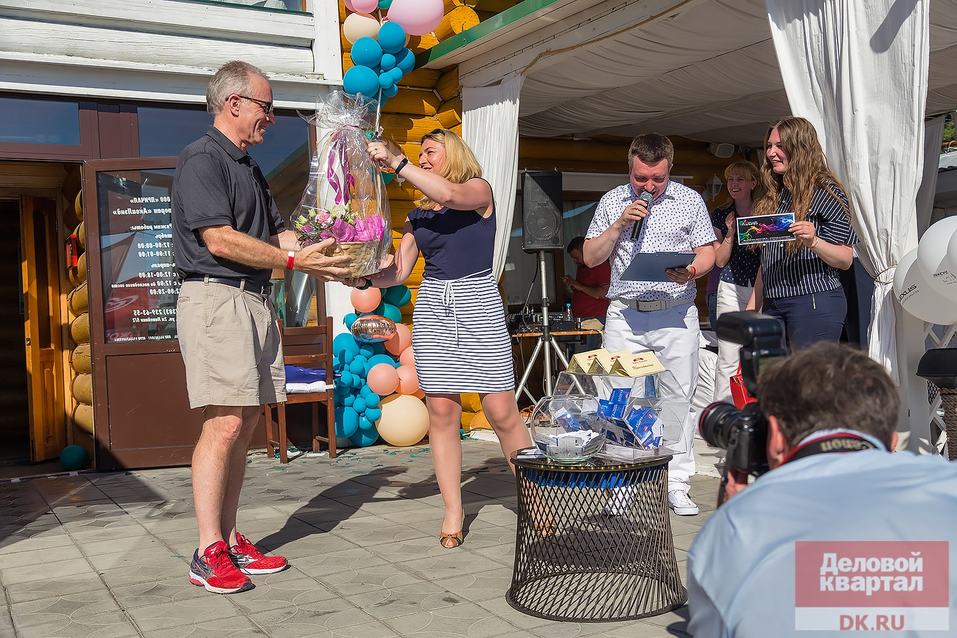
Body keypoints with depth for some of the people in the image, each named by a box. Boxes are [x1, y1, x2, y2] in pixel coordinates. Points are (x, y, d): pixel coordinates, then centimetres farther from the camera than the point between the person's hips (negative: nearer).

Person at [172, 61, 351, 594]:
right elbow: (220, 240, -16)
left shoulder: (250, 168, 23)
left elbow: (279, 232, 22)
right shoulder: (202, 159, -7)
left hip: (256, 301, 9)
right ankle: (208, 553, -7)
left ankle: (230, 540, 13)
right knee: (225, 424, -13)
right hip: (215, 297, -9)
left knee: (247, 424, 7)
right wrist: (293, 260, -15)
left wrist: (325, 259, 6)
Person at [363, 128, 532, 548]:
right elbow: (399, 270, 10)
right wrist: (365, 276, -9)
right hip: (432, 308, 4)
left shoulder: (480, 189, 5)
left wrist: (396, 162, -15)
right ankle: (453, 510, 8)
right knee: (441, 411, 0)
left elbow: (449, 194, -18)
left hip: (478, 303, -4)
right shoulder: (418, 215, 16)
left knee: (502, 412, -6)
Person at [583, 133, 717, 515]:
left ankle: (677, 486, 10)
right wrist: (619, 225, -8)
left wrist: (692, 272, -15)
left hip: (677, 315, 0)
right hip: (624, 315, 0)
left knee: (678, 400, 1)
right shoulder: (612, 202, 9)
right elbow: (591, 258, 6)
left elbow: (707, 253, 7)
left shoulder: (690, 201, 7)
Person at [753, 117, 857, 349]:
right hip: (773, 304, 7)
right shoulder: (773, 196, 17)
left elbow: (846, 260, -7)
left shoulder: (826, 192, -3)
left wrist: (813, 242, -25)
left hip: (815, 302, -7)